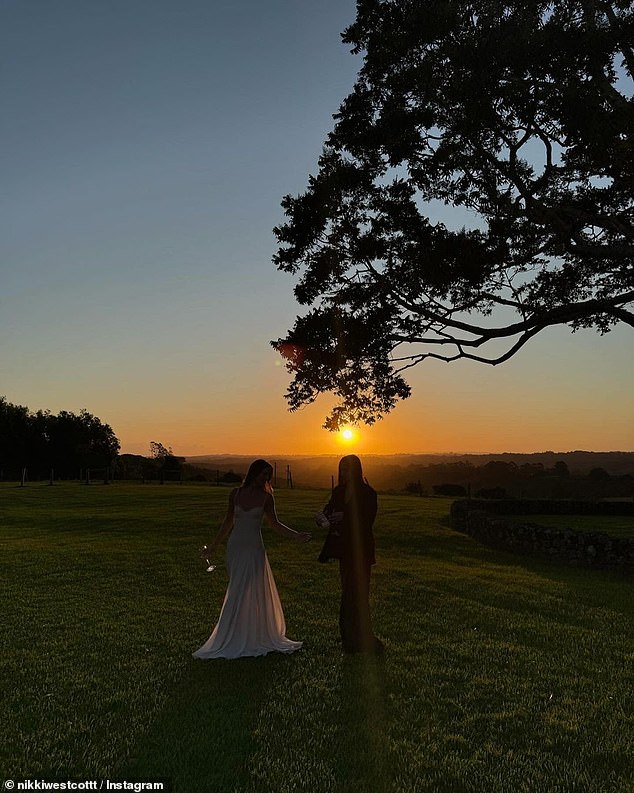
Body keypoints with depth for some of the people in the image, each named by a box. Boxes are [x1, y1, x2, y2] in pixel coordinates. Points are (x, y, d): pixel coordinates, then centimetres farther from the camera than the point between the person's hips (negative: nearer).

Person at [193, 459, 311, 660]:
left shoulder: (266, 497, 0)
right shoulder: (235, 493, 3)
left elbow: (274, 524, 5)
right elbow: (228, 522, 12)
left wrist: (296, 535, -6)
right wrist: (214, 545, 17)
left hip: (254, 548, -2)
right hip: (235, 547, 2)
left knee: (246, 593, -2)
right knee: (240, 593, 4)